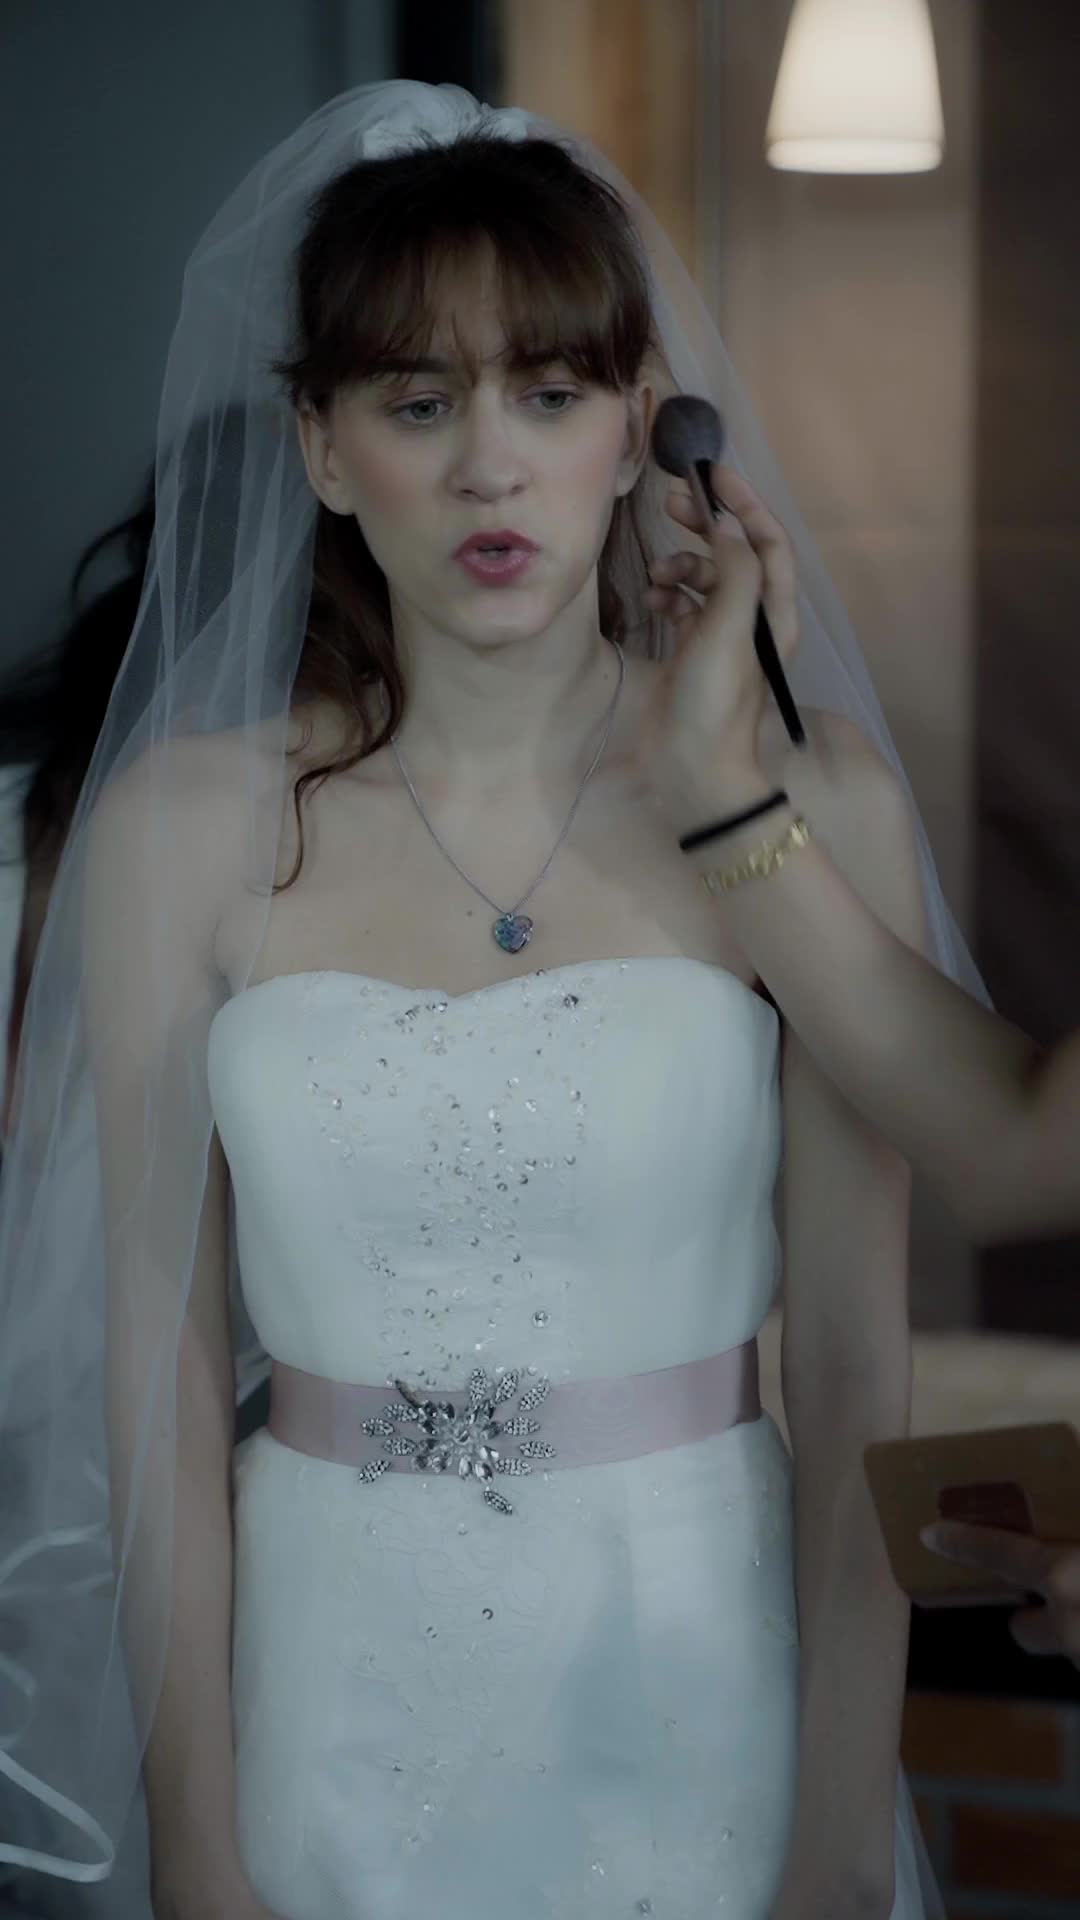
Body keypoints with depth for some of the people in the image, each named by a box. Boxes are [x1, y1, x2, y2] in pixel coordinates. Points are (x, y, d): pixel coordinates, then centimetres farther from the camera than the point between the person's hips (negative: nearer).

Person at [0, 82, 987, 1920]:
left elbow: (857, 1367, -7)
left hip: (699, 1661, 0)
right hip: (331, 1682, 1)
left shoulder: (805, 798, -8)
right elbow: (156, 1368, -3)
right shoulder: (178, 825, -5)